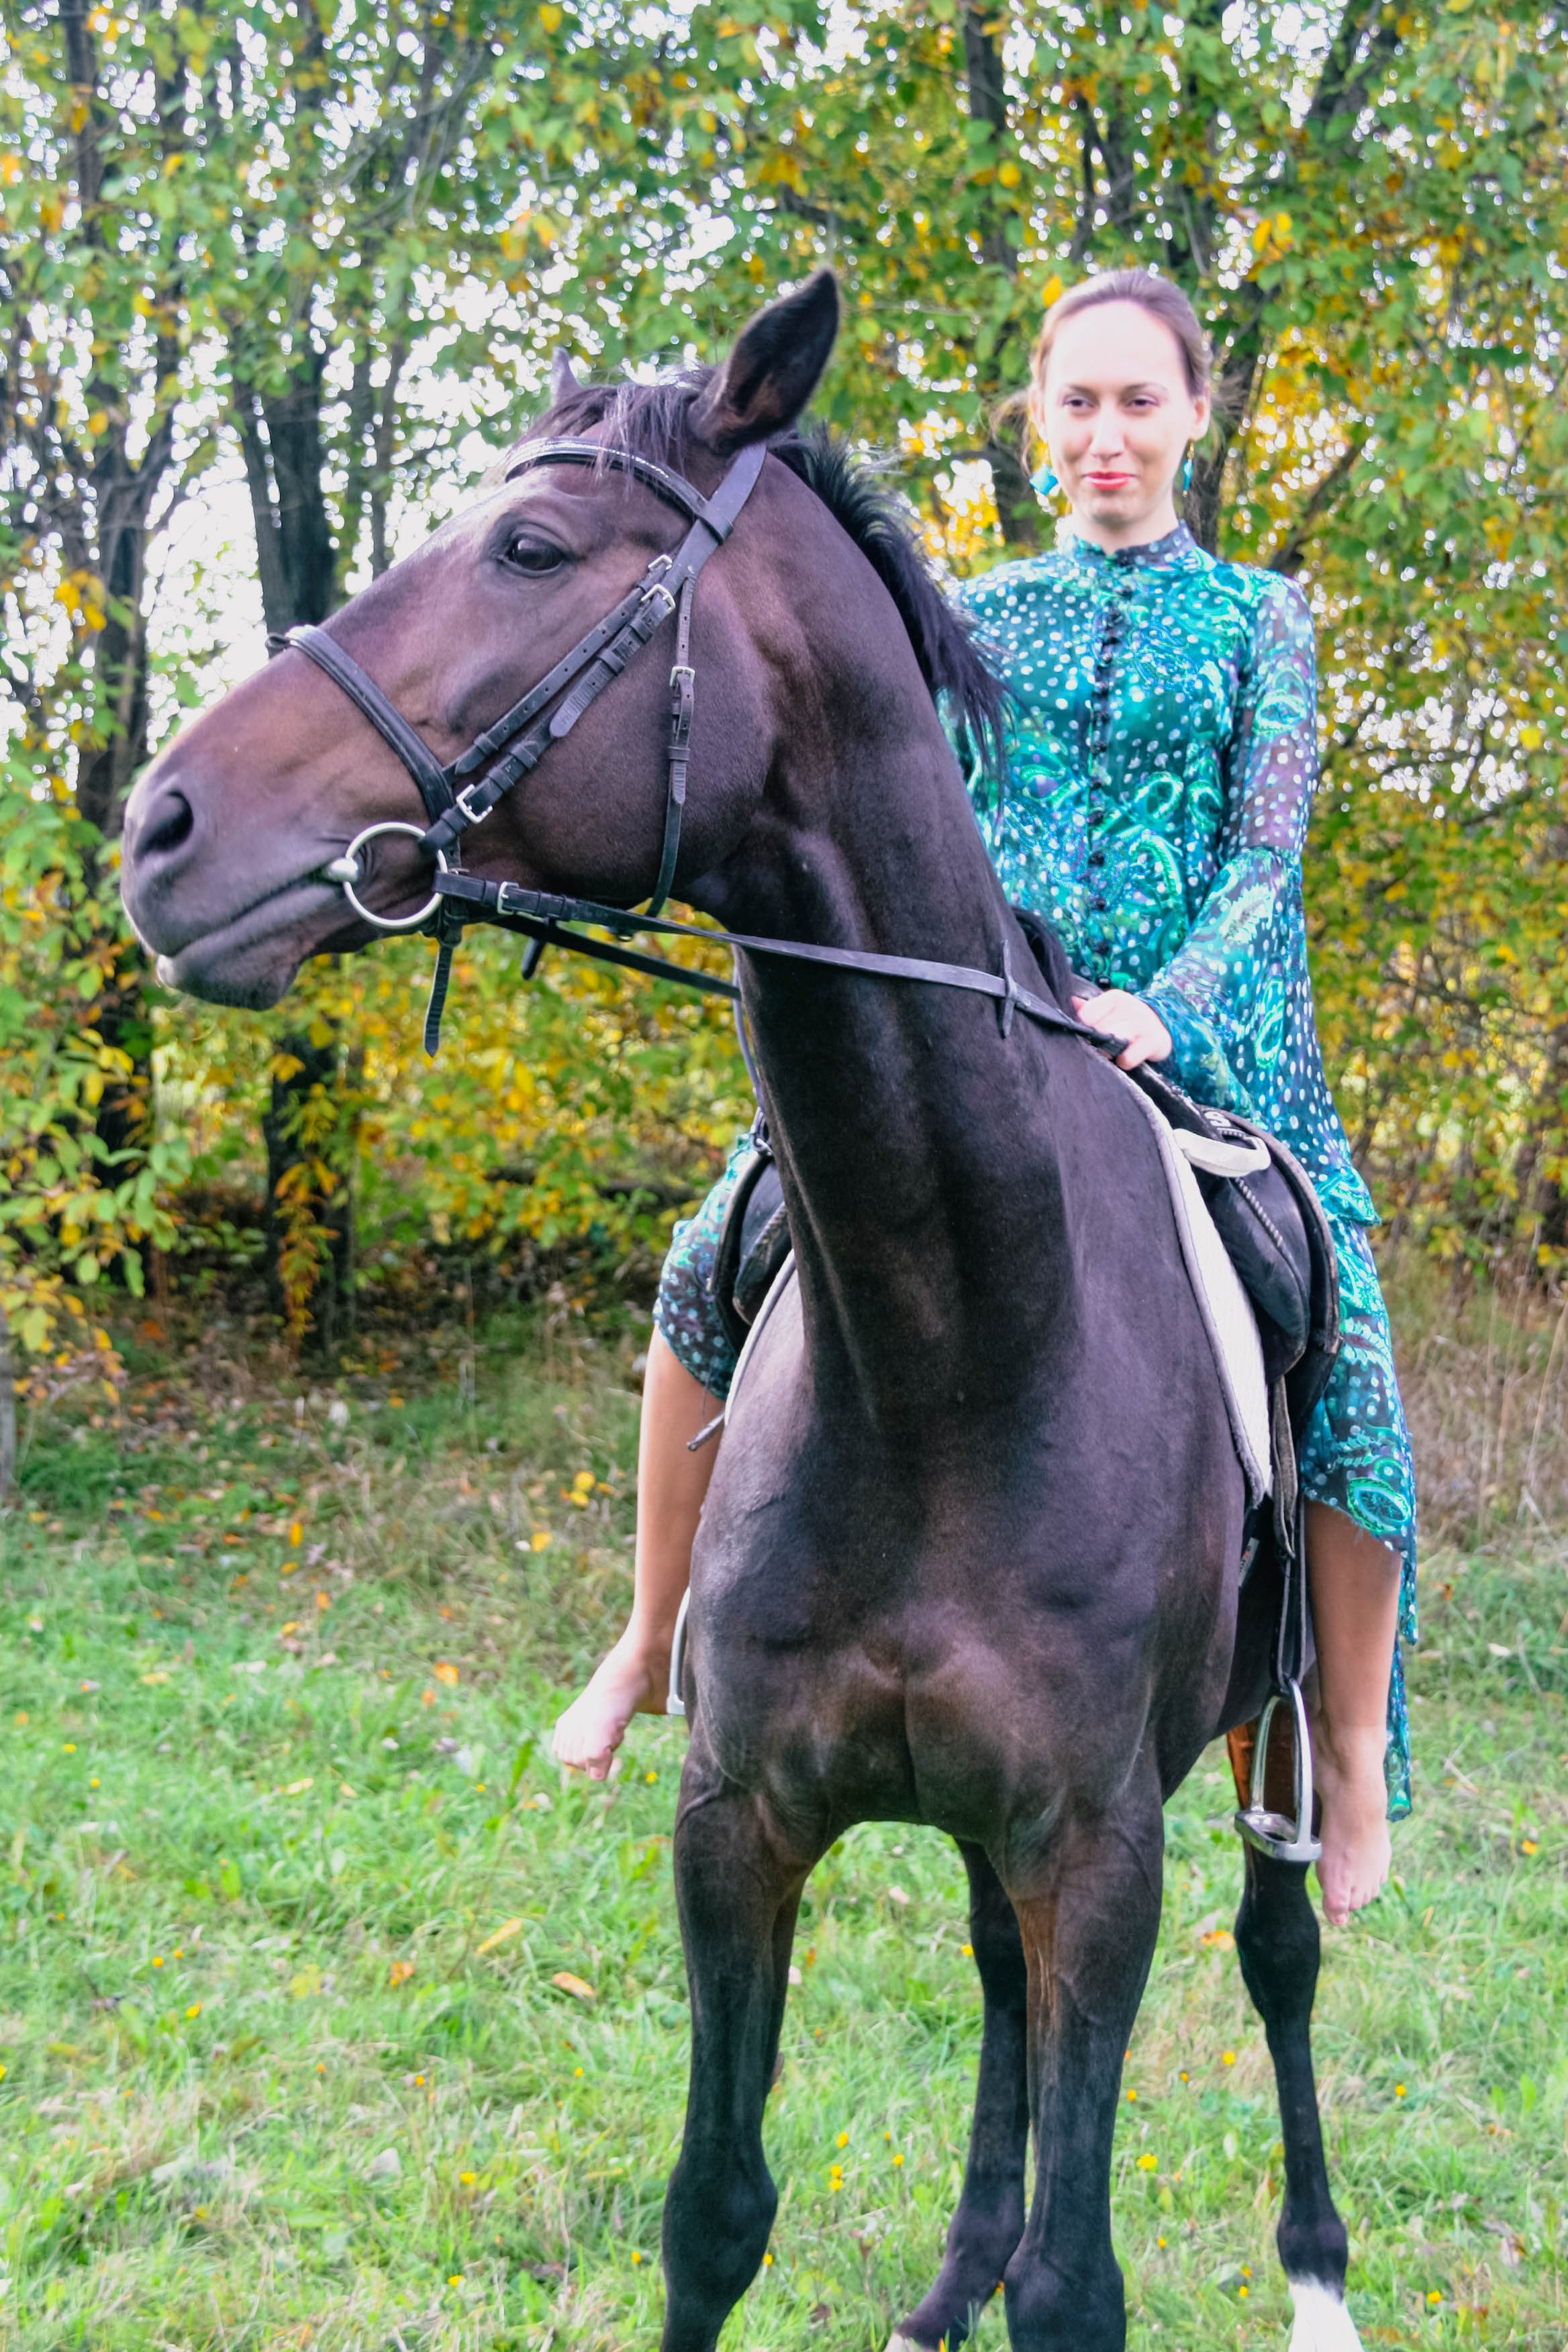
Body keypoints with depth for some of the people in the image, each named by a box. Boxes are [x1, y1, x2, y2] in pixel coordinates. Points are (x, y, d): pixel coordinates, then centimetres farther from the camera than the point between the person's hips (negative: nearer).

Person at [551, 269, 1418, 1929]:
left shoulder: (1256, 617, 8)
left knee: (1344, 1362, -21)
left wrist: (1166, 1008, -18)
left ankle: (1355, 1752, -4)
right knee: (715, 1267, -14)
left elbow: (1268, 850, -1)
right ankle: (652, 1642, 4)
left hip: (1197, 1033, -2)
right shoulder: (979, 614, 14)